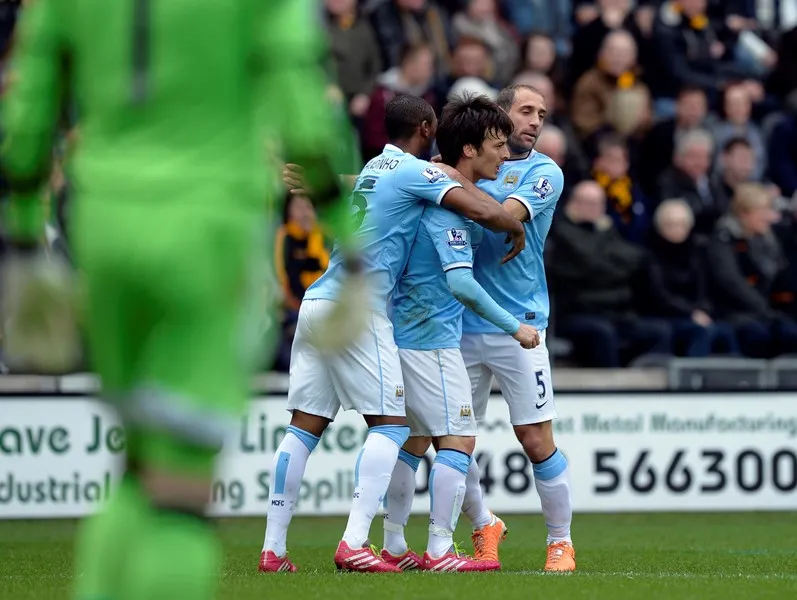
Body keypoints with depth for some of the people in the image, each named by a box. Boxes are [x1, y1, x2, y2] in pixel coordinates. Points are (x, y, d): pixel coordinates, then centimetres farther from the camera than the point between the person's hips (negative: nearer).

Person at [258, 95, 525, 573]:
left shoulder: (373, 169, 20)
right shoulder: (417, 172, -5)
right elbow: (483, 212, -14)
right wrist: (517, 229, 5)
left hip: (317, 301, 8)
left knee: (304, 427, 7)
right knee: (390, 424, -5)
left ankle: (273, 549, 4)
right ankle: (354, 544, -17)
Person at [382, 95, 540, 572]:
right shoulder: (449, 205, -19)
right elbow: (461, 283, -28)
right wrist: (514, 327, -21)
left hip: (406, 331, 10)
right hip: (432, 338, -10)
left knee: (413, 440, 13)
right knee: (458, 440, -7)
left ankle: (394, 547, 17)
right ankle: (440, 551, -9)